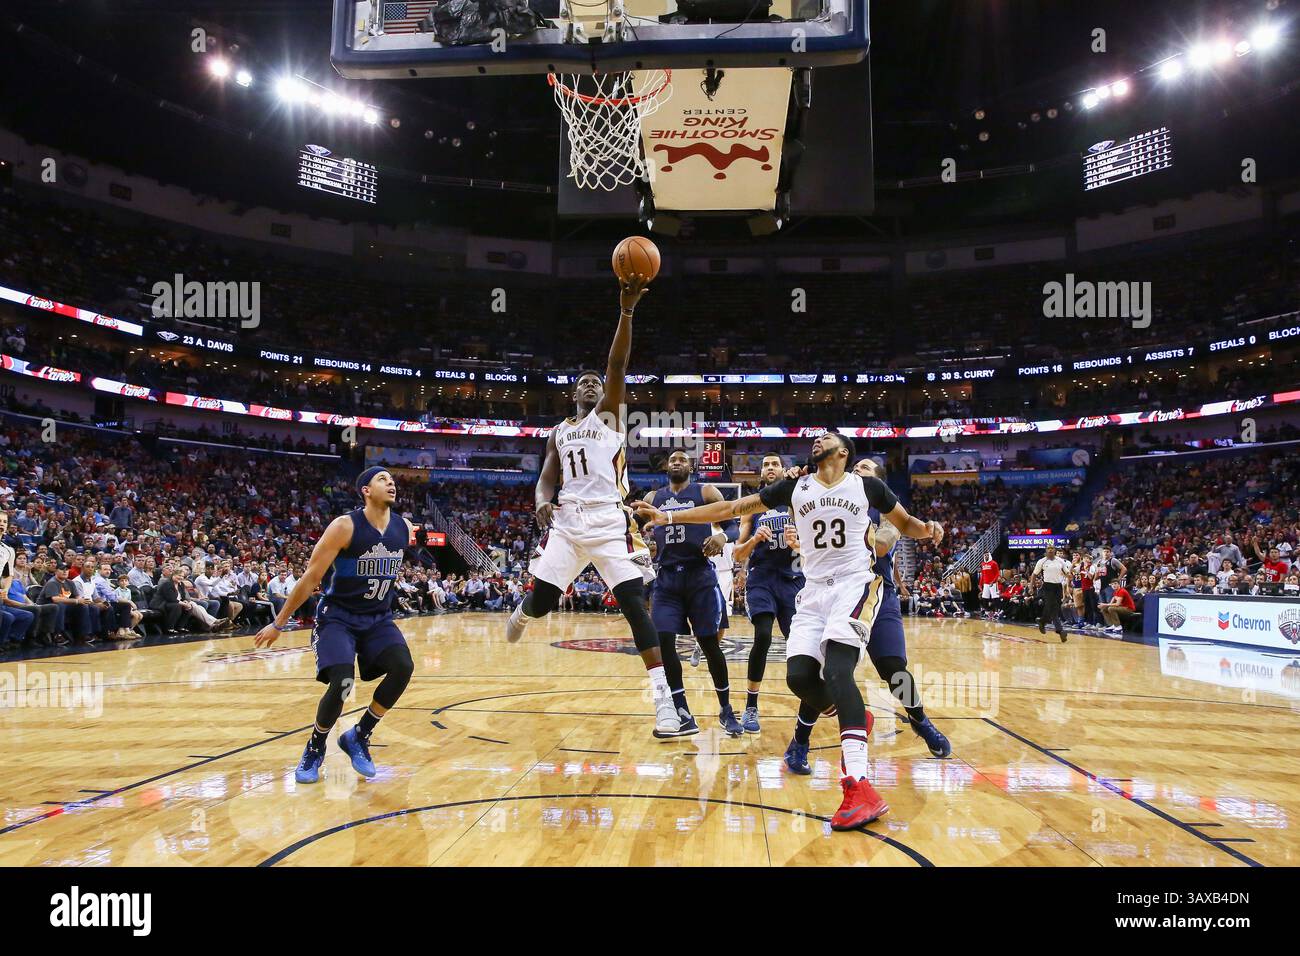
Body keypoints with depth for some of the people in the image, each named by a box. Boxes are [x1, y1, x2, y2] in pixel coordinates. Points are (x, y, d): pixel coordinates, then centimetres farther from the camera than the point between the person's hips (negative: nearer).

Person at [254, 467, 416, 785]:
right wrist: (279, 623, -7)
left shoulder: (405, 529, -4)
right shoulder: (345, 526, -17)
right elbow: (310, 578, -12)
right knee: (342, 682, -22)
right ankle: (315, 747, 8)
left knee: (403, 667, -19)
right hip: (337, 616, -4)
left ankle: (359, 736, 3)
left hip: (379, 618, 5)